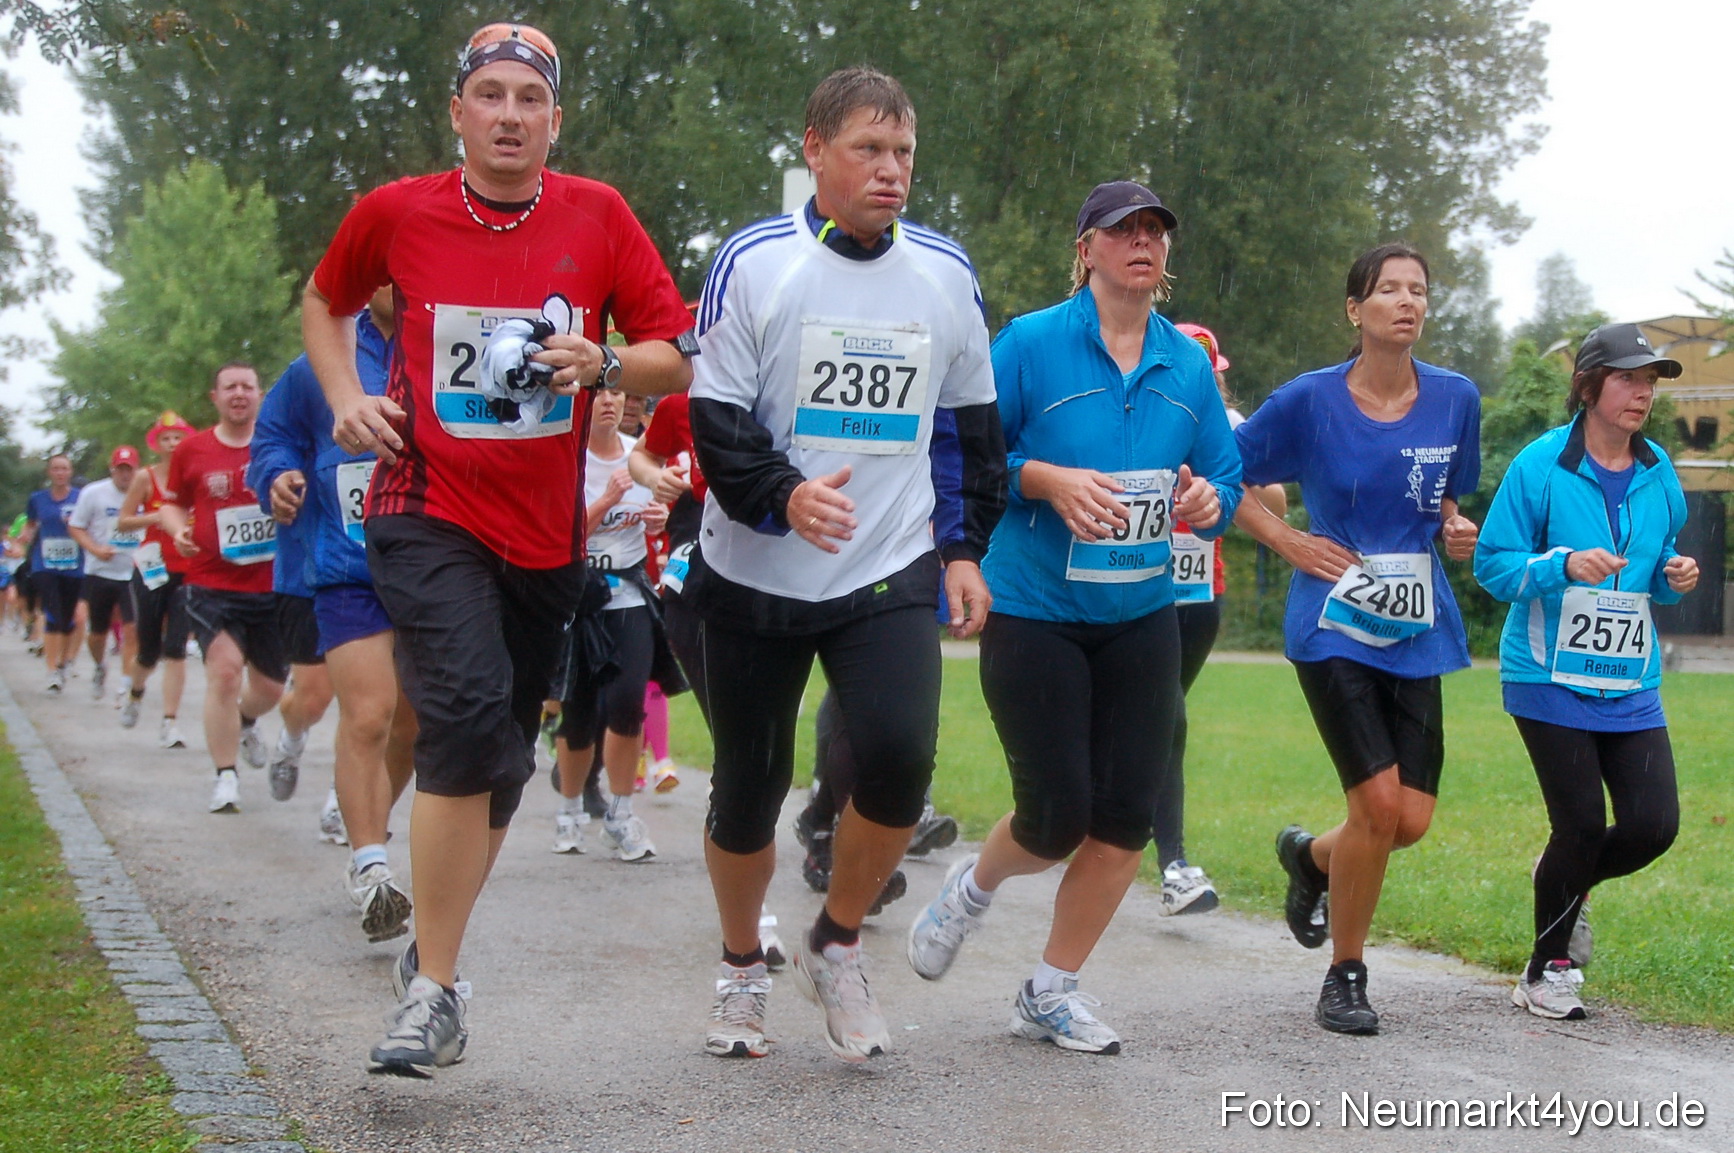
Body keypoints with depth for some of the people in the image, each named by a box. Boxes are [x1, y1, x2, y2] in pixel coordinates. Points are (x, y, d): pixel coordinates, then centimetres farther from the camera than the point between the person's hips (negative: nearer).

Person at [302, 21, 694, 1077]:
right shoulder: (395, 214, -1)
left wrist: (606, 364, -16)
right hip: (431, 509, -3)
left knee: (499, 758, 12)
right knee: (471, 712, -23)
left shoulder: (598, 216, 0)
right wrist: (347, 399, 3)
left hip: (545, 532, 3)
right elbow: (325, 303, 19)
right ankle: (435, 987, -14)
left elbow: (679, 356, 4)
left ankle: (433, 951, 34)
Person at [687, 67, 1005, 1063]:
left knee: (900, 759, -19)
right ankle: (743, 970, 31)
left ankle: (836, 946, 6)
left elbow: (975, 422, 17)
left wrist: (968, 548, 12)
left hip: (892, 574, 2)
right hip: (756, 576, -1)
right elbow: (714, 416, -6)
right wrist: (782, 496, -23)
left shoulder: (946, 271, 7)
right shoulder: (755, 262, -4)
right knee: (749, 785, 7)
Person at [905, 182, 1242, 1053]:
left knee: (1125, 819, 1)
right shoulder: (1030, 344, -7)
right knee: (1056, 817, -6)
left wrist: (1209, 500, -10)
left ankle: (1049, 995, 17)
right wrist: (1047, 478, -21)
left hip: (1141, 619, 5)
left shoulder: (1189, 365, 7)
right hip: (1034, 614, -5)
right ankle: (973, 889, 30)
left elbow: (1226, 476, 12)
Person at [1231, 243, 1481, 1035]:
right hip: (1334, 626, -4)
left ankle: (1309, 857, 33)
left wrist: (1457, 533, -2)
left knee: (1412, 819, -2)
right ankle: (1345, 978, 7)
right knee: (1380, 801, -13)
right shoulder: (1310, 400, -6)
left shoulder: (1455, 399, 5)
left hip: (1415, 630, 4)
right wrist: (1290, 543, -5)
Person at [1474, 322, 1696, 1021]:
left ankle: (1565, 882, 29)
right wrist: (1565, 565, -23)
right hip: (1551, 678, -5)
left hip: (1631, 686, 5)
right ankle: (1546, 972, 18)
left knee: (1653, 825, -5)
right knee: (1582, 826, -4)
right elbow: (1492, 565, -7)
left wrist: (1675, 576, -2)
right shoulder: (1541, 465, -8)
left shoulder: (1658, 472, 8)